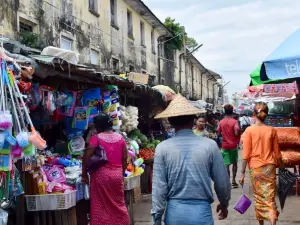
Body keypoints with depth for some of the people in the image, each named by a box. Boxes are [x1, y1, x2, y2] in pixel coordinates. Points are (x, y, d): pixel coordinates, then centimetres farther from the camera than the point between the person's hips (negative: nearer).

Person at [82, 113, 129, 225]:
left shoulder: (96, 138, -9)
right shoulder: (120, 137, 5)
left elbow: (86, 157, -11)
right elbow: (124, 158, 8)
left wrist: (84, 173, -1)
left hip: (101, 174, -4)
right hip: (117, 174, 4)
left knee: (101, 206, 5)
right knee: (119, 203, 15)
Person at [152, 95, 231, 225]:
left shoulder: (162, 148, -7)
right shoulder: (209, 145, -6)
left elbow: (159, 188, -7)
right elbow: (222, 182, 1)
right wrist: (224, 204, 19)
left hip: (174, 212, 1)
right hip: (201, 211, -1)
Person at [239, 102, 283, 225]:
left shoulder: (249, 130, -8)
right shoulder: (272, 130, -2)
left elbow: (246, 155, -10)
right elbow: (277, 153, 5)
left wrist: (242, 173, -4)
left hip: (255, 168, -1)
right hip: (270, 167, 1)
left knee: (258, 197, 15)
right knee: (270, 197, 3)